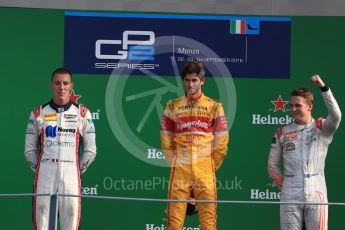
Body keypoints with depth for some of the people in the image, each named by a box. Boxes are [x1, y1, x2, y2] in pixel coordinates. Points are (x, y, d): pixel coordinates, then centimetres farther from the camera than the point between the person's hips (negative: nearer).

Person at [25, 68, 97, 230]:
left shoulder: (82, 113, 7)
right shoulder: (38, 113, 8)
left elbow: (90, 150, 10)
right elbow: (30, 149, 11)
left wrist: (78, 170, 7)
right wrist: (40, 168, 6)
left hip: (71, 172, 0)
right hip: (45, 173, 0)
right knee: (42, 213, -5)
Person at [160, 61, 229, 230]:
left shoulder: (214, 107, 7)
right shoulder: (173, 107, 10)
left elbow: (221, 145, 6)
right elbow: (166, 143, 10)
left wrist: (210, 168, 4)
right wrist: (176, 165, 4)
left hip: (205, 175, -1)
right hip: (179, 173, 1)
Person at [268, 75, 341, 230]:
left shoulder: (321, 128, 3)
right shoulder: (282, 133, 10)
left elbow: (335, 115, -19)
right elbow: (272, 164, 14)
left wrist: (323, 87, -24)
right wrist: (283, 185, 3)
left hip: (316, 193, -2)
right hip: (290, 196, 2)